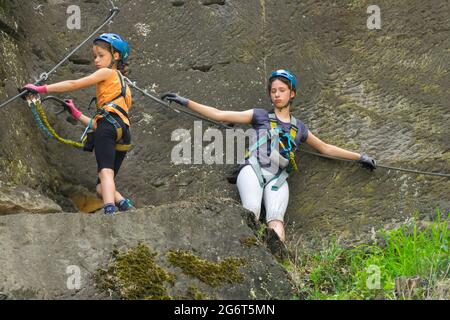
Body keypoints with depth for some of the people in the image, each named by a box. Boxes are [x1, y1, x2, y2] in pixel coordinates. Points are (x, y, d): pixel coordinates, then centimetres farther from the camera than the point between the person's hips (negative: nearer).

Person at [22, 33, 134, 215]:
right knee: (102, 188, 10)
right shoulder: (122, 85, 36)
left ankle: (110, 211, -49)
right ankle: (126, 208, -14)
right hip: (123, 135, 8)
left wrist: (41, 89, 4)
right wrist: (77, 115, 38)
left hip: (108, 126, -8)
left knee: (105, 172, -28)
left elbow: (74, 84, 4)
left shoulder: (108, 73, 13)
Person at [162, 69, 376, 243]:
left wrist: (360, 157, 36)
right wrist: (186, 102, 9)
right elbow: (220, 115, 15)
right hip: (253, 169, -1)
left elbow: (325, 148, 36)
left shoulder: (298, 128, 26)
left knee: (276, 219, -28)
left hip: (277, 178, 1)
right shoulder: (260, 116, 19)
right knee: (251, 212, -32)